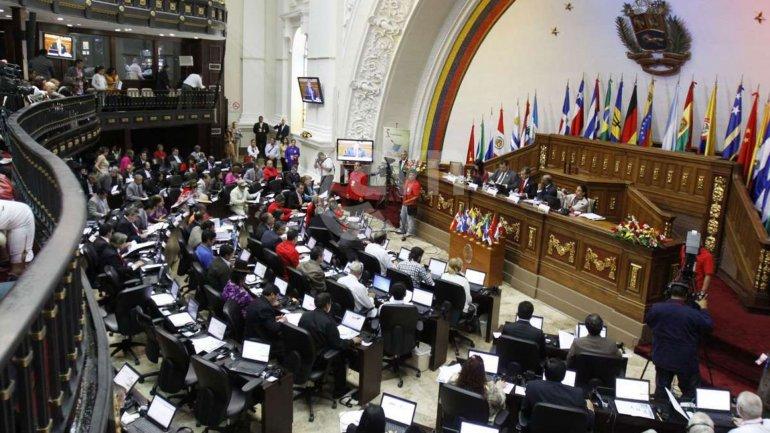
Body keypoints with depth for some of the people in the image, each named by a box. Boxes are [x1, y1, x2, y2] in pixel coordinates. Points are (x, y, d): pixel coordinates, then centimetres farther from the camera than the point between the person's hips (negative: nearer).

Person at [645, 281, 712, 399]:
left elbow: (648, 321, 9)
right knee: (691, 394, 13)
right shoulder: (693, 314, -19)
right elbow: (709, 326, -4)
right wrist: (703, 309, 9)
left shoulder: (656, 308, -10)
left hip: (662, 359, 3)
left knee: (661, 393, 15)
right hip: (687, 362, -3)